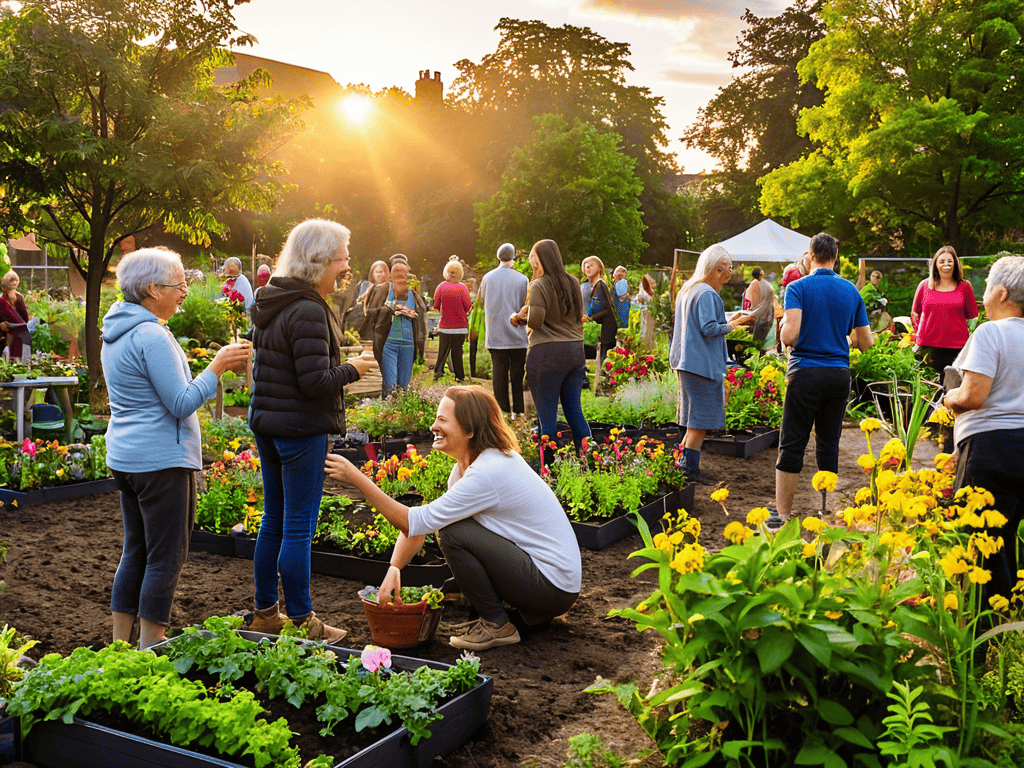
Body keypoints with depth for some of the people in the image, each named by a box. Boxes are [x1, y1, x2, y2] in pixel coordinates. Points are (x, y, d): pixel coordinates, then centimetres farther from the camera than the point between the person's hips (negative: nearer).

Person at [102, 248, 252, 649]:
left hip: (124, 457, 10)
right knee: (166, 556, -1)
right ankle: (150, 648, 6)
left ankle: (121, 642, 23)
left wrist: (218, 366, 16)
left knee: (136, 550, 16)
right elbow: (182, 404, -20)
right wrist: (217, 366, -12)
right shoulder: (151, 336, -19)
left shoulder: (115, 333, 13)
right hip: (160, 460, -10)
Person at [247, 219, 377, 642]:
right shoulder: (308, 310, -20)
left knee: (274, 520, 17)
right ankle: (300, 622, 10)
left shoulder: (271, 302, 11)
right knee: (298, 527, 0)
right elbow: (315, 382, -23)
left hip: (266, 422, 10)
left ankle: (265, 613, 27)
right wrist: (352, 369, -7)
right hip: (301, 429, -10)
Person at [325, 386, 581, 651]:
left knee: (453, 534, -18)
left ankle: (497, 626, -1)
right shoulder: (467, 463, 6)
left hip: (554, 586, -9)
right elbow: (419, 523, 7)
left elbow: (417, 523, -22)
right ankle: (530, 612, 16)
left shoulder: (488, 473, -24)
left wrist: (358, 479, -21)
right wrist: (394, 568, -7)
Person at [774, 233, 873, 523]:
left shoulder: (798, 288, -6)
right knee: (829, 444, 11)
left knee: (792, 445, 0)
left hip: (806, 372, -4)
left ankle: (782, 514, 1)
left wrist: (783, 324, 4)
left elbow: (790, 336, -18)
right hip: (839, 374, 4)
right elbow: (866, 342, 9)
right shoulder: (851, 291, 8)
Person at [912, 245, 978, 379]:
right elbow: (915, 313, 18)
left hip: (957, 347, -1)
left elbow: (973, 316, 14)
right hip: (928, 346, 1)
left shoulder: (964, 286, 7)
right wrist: (918, 334, 11)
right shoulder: (924, 285, 9)